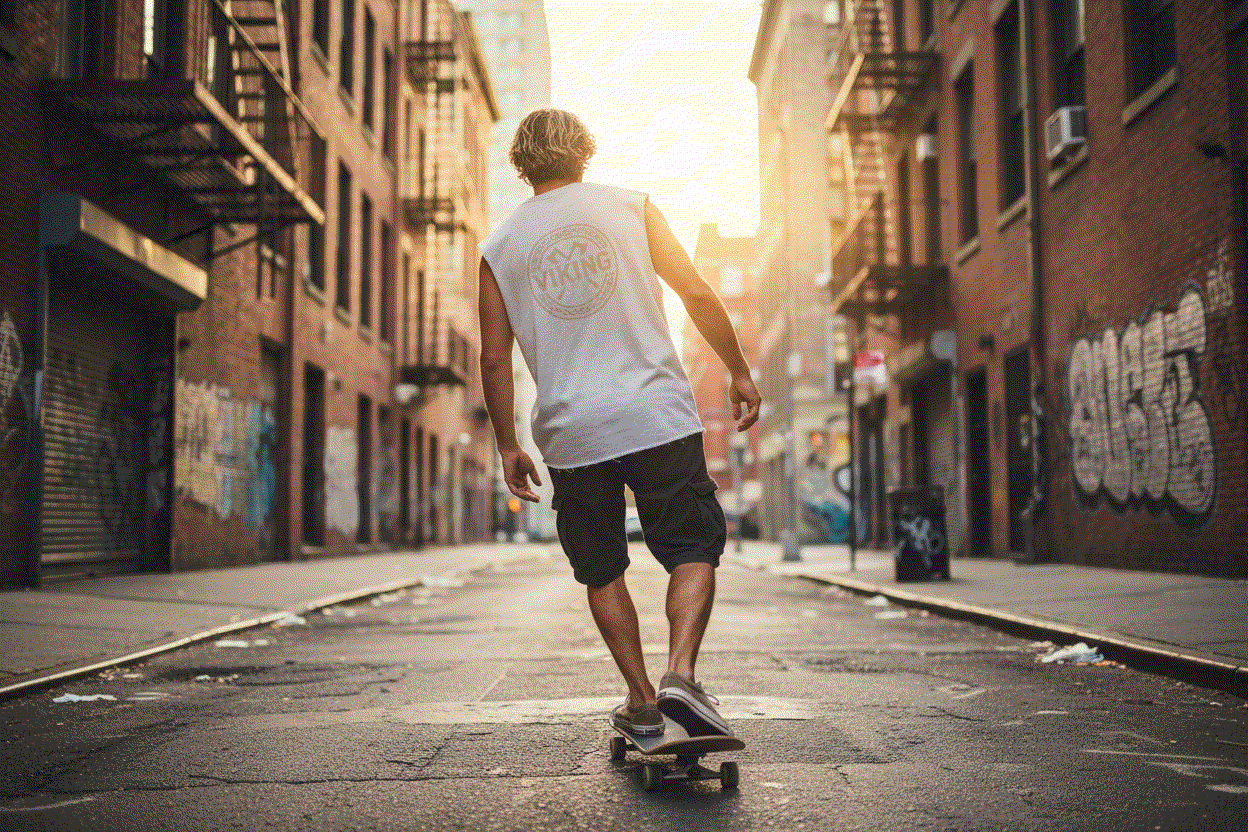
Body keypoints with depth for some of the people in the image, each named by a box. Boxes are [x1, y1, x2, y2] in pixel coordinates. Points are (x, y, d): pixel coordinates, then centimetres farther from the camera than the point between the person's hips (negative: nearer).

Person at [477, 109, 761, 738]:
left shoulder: (498, 248, 7)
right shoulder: (630, 207, 5)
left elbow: (494, 361, 6)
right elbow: (698, 295, 0)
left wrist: (507, 446, 15)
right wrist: (739, 372, 9)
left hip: (569, 432, 2)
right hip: (657, 414, -1)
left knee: (603, 572, 16)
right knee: (693, 550, 6)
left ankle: (641, 698, 16)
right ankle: (679, 673, -14)